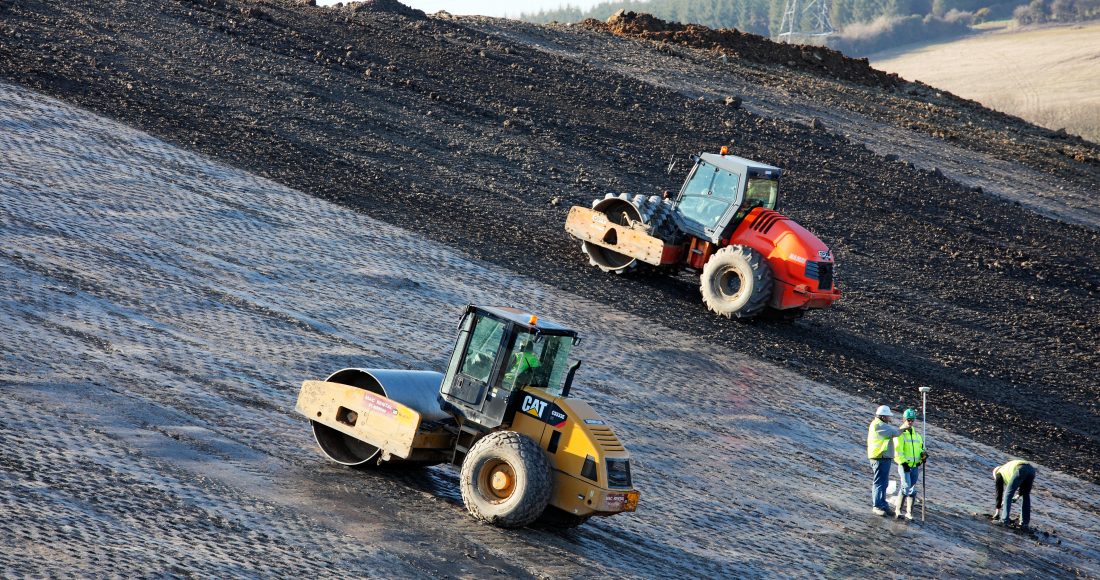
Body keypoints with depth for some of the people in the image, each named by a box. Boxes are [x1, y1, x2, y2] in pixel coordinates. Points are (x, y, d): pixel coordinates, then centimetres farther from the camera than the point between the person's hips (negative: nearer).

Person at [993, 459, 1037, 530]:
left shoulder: (999, 473, 26)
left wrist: (998, 510, 28)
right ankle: (1024, 523, 18)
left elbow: (999, 492, 24)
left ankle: (1004, 520, -2)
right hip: (1031, 469, 6)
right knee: (1026, 496, 19)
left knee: (1008, 494, 3)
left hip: (1020, 470, -6)